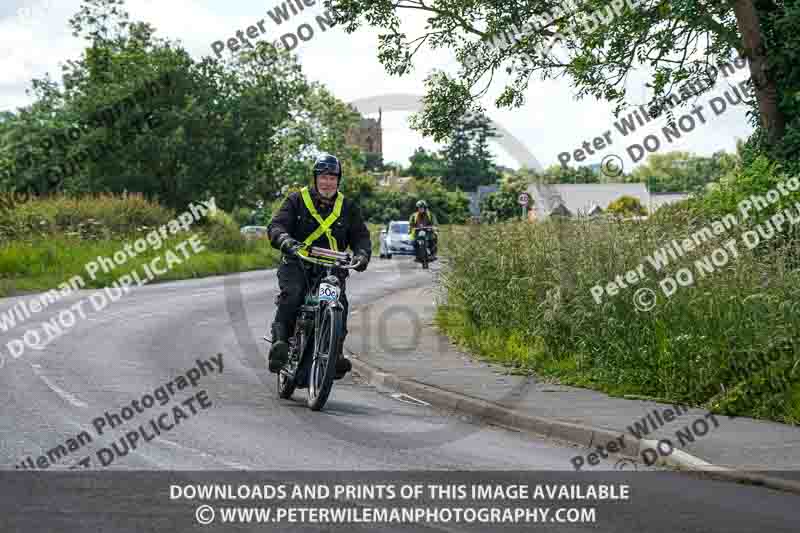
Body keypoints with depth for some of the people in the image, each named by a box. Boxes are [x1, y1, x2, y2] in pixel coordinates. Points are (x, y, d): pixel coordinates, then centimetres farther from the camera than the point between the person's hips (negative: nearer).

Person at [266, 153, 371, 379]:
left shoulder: (348, 207, 14)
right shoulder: (297, 200, 6)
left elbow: (360, 235, 12)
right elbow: (276, 226, -5)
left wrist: (362, 254, -11)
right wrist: (286, 241, -28)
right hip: (296, 264, -2)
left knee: (339, 303, -23)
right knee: (291, 294, -31)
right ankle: (280, 341, -31)